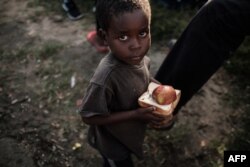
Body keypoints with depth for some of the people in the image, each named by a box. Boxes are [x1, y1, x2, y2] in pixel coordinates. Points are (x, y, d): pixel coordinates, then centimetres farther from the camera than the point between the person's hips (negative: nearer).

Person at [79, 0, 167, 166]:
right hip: (112, 140, -6)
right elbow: (89, 117, -30)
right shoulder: (107, 77, -41)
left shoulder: (139, 57, -18)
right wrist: (136, 114, -32)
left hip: (128, 133, 6)